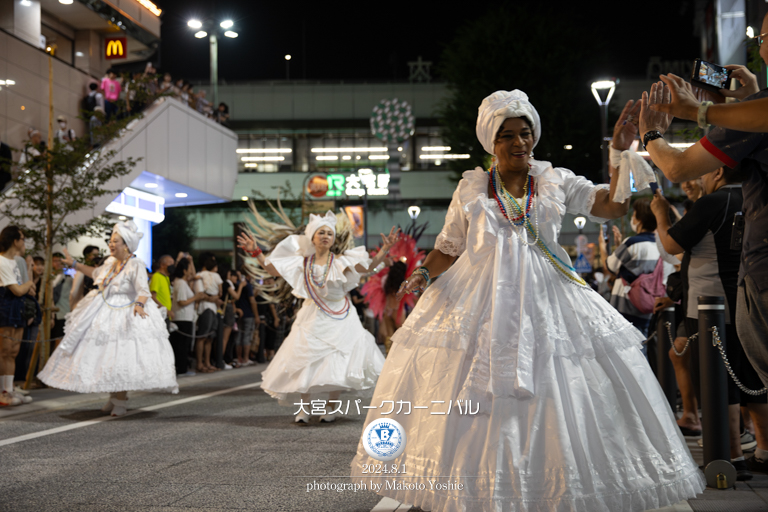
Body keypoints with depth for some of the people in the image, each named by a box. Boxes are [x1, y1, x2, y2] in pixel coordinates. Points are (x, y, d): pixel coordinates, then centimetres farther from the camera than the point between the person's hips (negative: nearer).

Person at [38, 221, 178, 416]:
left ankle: (120, 401, 5)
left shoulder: (136, 265, -16)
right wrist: (74, 265, 32)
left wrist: (139, 304, -48)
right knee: (105, 357, 11)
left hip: (127, 315, -8)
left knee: (121, 357, -9)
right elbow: (97, 273, 28)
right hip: (104, 314, 8)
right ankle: (114, 397, 25)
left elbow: (143, 290, -28)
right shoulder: (111, 261, 8)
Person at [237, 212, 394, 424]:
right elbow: (272, 269, 4)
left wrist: (384, 250, -31)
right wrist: (256, 253, -3)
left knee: (337, 364, -2)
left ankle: (330, 408, 13)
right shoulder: (302, 262, 2)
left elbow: (368, 266, -18)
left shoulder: (340, 262, -6)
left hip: (338, 320, -1)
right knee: (306, 362, -3)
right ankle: (303, 408, 6)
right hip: (311, 319, 1)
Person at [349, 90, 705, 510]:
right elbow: (449, 248, 11)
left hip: (545, 300, 0)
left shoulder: (557, 182, 8)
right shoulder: (471, 188, 8)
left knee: (556, 399, -2)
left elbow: (614, 205, -3)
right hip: (479, 302, 0)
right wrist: (423, 275, -6)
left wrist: (620, 152, -12)